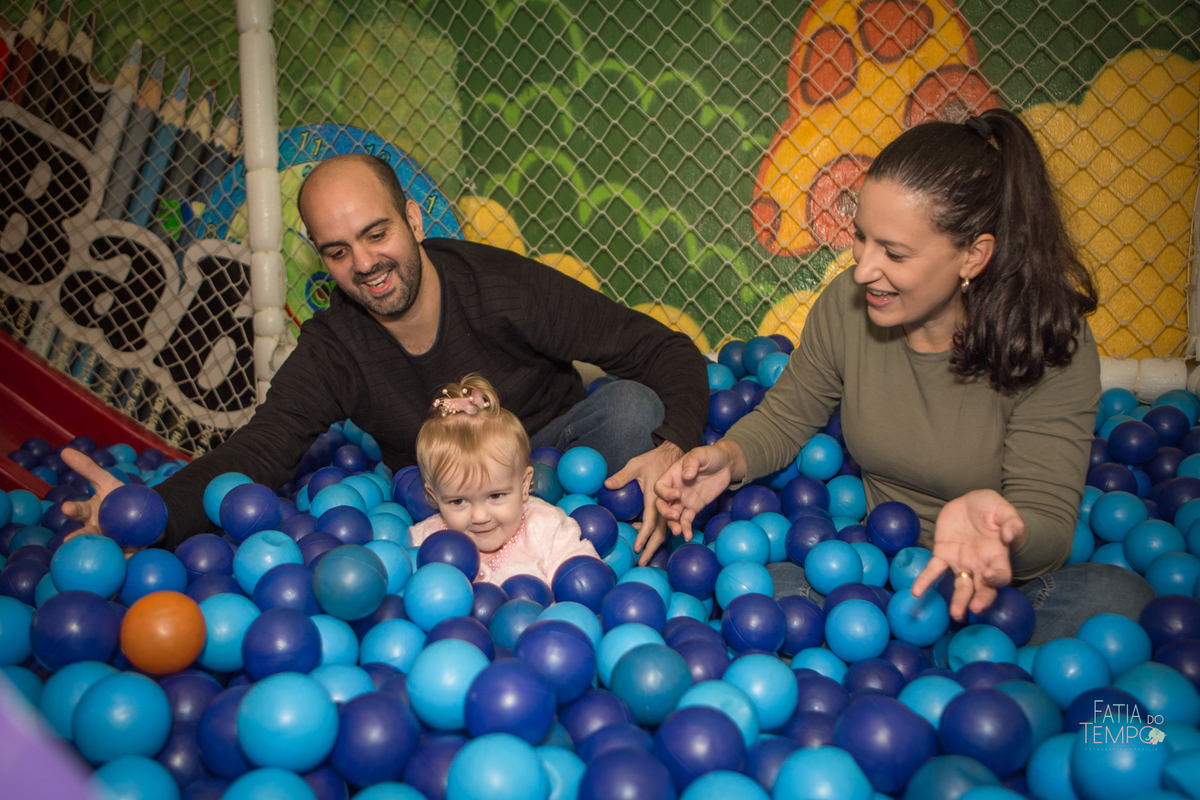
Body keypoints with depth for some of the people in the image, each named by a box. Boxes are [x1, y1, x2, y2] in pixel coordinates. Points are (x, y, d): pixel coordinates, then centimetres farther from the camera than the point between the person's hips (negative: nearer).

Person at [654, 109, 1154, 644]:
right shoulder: (847, 304, -8)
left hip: (996, 581, -1)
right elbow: (785, 417, 7)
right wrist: (728, 457, -17)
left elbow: (1049, 517, -19)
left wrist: (996, 523, -45)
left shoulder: (1052, 345, -17)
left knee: (1118, 597, -33)